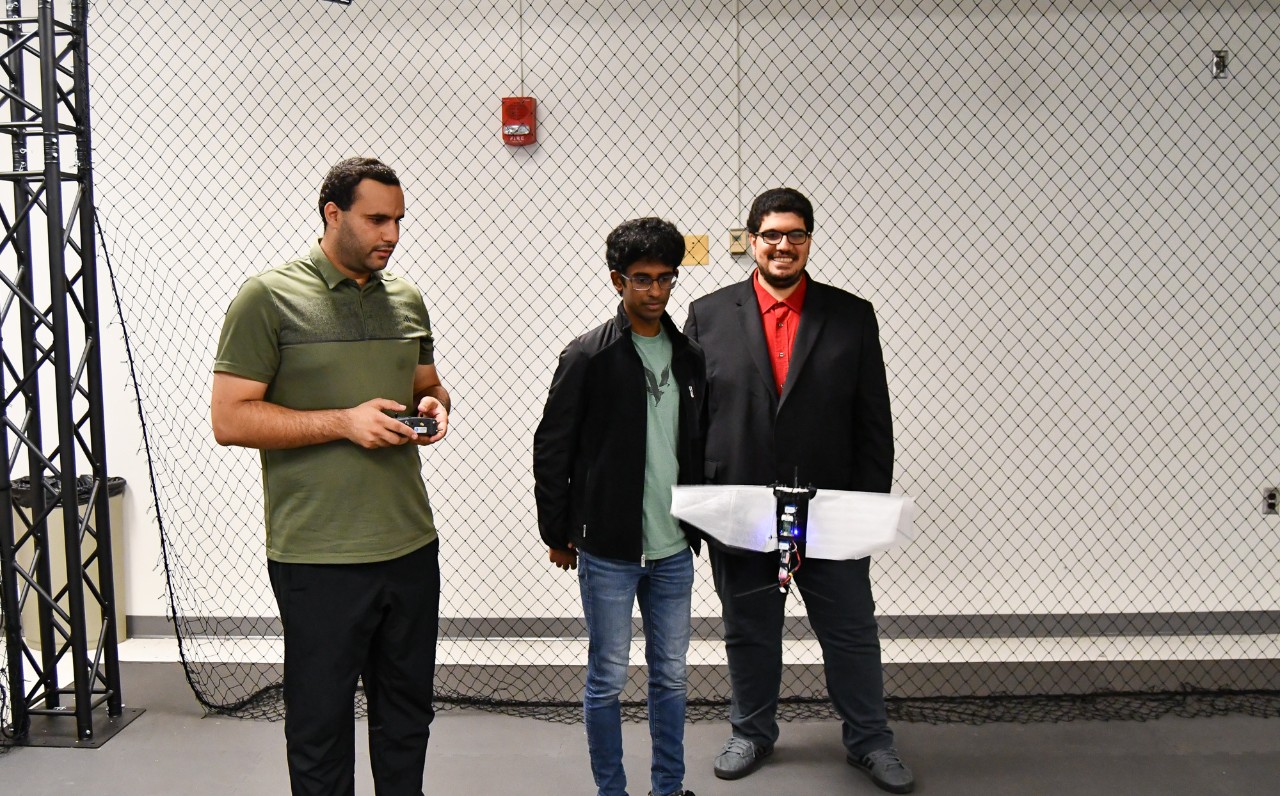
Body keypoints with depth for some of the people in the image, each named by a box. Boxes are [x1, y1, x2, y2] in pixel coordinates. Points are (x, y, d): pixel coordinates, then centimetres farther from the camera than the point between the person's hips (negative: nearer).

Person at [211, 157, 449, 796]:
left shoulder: (407, 300, 11)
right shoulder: (269, 298, -6)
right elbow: (230, 419, -11)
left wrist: (433, 407, 0)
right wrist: (343, 422, -18)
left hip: (410, 545, 6)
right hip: (318, 555, -5)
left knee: (407, 717, 17)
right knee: (320, 723, 7)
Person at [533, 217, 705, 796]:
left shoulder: (690, 357, 6)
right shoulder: (588, 357, -8)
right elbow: (551, 450, -4)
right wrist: (558, 533, -2)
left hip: (674, 550, 4)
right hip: (607, 551, -4)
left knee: (670, 674, 14)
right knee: (607, 678, 6)